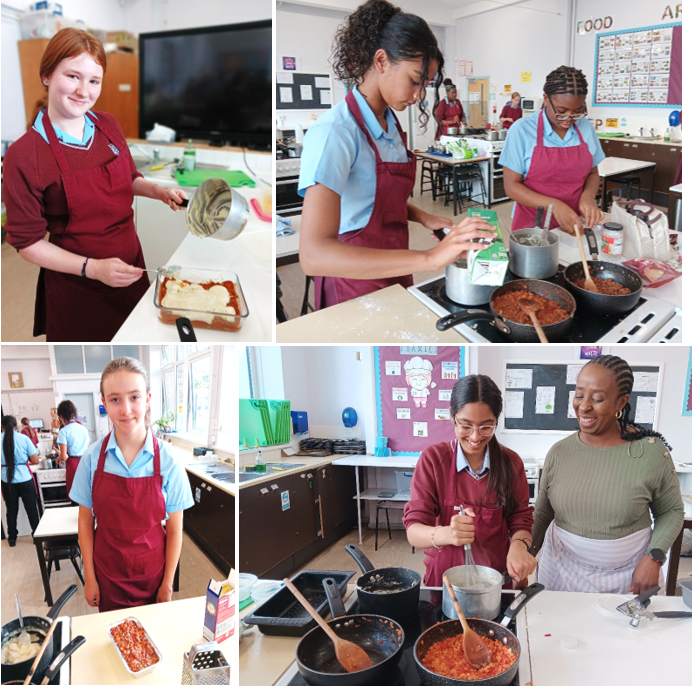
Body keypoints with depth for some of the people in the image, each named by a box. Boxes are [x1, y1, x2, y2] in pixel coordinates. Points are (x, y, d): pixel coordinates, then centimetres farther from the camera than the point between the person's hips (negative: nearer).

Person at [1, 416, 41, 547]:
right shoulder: (23, 438, -7)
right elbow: (35, 461, -8)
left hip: (7, 481, 1)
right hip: (25, 479, -1)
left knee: (11, 510, 15)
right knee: (31, 508, 11)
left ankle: (12, 538, 24)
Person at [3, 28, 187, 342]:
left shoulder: (108, 125, -1)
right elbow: (28, 242, -14)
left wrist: (159, 192, -4)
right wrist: (93, 268, -24)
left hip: (131, 268, 5)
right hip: (76, 289, -5)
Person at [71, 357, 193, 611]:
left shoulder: (168, 462, -15)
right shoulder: (92, 459, -10)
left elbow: (174, 531, -7)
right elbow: (85, 522, -1)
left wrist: (167, 585, -4)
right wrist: (89, 578, 1)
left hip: (152, 573, -1)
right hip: (107, 574, 1)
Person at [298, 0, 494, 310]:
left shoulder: (390, 123, 3)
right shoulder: (334, 132, -24)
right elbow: (313, 255, -37)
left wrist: (423, 218, -1)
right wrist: (429, 258, -42)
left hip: (395, 274, 8)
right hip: (355, 287, -8)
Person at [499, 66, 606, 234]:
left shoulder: (586, 128, 3)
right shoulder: (522, 130, -9)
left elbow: (592, 173, 14)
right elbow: (512, 186, -9)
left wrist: (588, 196, -8)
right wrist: (554, 205, -22)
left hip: (574, 224, 3)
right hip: (532, 226, -3)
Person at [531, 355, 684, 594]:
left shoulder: (651, 452, -13)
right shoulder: (559, 452, -5)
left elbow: (671, 511, 1)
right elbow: (542, 515, 5)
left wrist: (654, 558, -12)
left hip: (629, 576, -2)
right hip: (562, 570, 2)